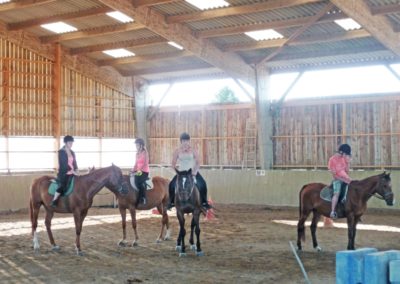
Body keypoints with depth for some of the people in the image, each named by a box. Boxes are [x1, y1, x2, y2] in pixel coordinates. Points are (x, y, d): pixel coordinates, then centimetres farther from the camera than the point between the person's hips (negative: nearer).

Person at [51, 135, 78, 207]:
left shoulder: (72, 152, 15)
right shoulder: (61, 152, -6)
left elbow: (74, 163, 15)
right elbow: (64, 164, -15)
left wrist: (76, 171, -3)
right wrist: (72, 171, -19)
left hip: (71, 174, 8)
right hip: (63, 173, -8)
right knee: (63, 185, -31)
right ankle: (54, 201, -23)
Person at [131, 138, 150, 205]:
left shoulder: (144, 152, -5)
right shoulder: (137, 153, 16)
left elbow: (145, 163, -12)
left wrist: (139, 170, -21)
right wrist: (133, 171, 5)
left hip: (144, 171, -8)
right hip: (138, 171, 8)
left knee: (139, 181, -33)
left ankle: (143, 198, -28)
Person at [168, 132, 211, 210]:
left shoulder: (192, 151, -4)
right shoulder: (177, 151, -3)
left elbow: (198, 163, -1)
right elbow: (173, 164, 1)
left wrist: (195, 170, -14)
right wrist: (175, 167, -17)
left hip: (192, 172, -1)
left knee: (202, 184, -21)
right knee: (172, 185, -18)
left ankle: (204, 202, -6)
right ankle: (171, 202, 1)